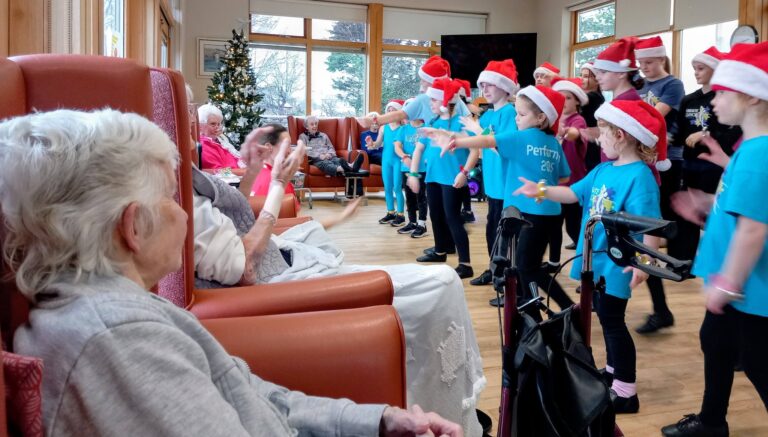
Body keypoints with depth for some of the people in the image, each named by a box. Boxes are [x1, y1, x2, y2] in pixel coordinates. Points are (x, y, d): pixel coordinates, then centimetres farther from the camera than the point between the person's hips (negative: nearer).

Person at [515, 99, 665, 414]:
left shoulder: (639, 177, -20)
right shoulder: (603, 170, 7)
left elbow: (650, 224, -27)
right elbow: (574, 193, 16)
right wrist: (541, 191, 7)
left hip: (616, 264, -9)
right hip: (595, 259, 9)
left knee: (612, 321, -1)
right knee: (606, 319, 21)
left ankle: (626, 392, 12)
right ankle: (613, 373, 39)